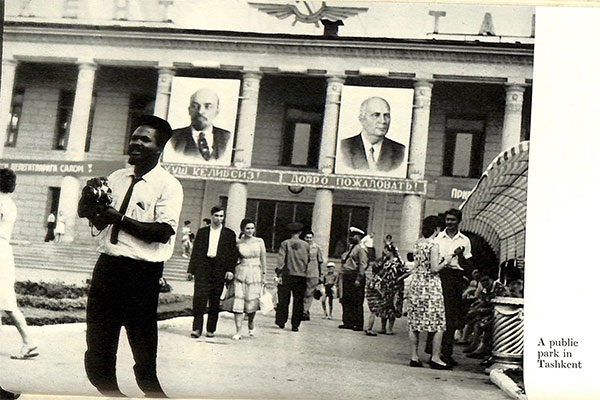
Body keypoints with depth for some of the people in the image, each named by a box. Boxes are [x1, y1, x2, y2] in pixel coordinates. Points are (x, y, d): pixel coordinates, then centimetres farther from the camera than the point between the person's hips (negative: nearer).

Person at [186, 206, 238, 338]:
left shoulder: (229, 234, 8)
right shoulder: (202, 232, 11)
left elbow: (233, 254, 6)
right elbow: (195, 251, 11)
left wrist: (230, 270, -5)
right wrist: (191, 270, 7)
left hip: (219, 270, 0)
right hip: (202, 268, 0)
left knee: (215, 301, 4)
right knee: (199, 297, -10)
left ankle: (211, 329, 13)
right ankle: (197, 328, -6)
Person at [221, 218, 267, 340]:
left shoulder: (259, 241, 5)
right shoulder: (238, 243, 3)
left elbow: (263, 259, 8)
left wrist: (264, 275, 4)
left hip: (255, 274, 1)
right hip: (241, 274, 0)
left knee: (252, 302, 1)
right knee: (238, 302, -6)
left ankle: (251, 323, 30)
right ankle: (238, 331, -2)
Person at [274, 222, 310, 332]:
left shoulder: (285, 243, -1)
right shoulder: (306, 245, 5)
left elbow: (280, 259, -8)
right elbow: (308, 260, 11)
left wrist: (279, 274, -9)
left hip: (287, 275, -1)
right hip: (301, 276, 1)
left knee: (283, 300, 10)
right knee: (298, 302, 5)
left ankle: (281, 322, 17)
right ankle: (295, 325, 4)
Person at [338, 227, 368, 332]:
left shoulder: (361, 249, -6)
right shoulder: (351, 249, 22)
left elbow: (362, 265, -15)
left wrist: (358, 279, -22)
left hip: (355, 277, -9)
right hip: (347, 278, 9)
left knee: (357, 302, -5)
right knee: (346, 301, 8)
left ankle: (358, 324, -1)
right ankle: (348, 322, 14)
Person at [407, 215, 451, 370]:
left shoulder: (417, 243, 7)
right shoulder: (434, 245, -13)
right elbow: (434, 268, -17)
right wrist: (445, 263, 1)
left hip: (416, 283, 7)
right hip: (431, 285, -7)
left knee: (414, 322, 8)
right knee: (438, 323, 3)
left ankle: (414, 357, 11)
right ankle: (435, 358, 3)